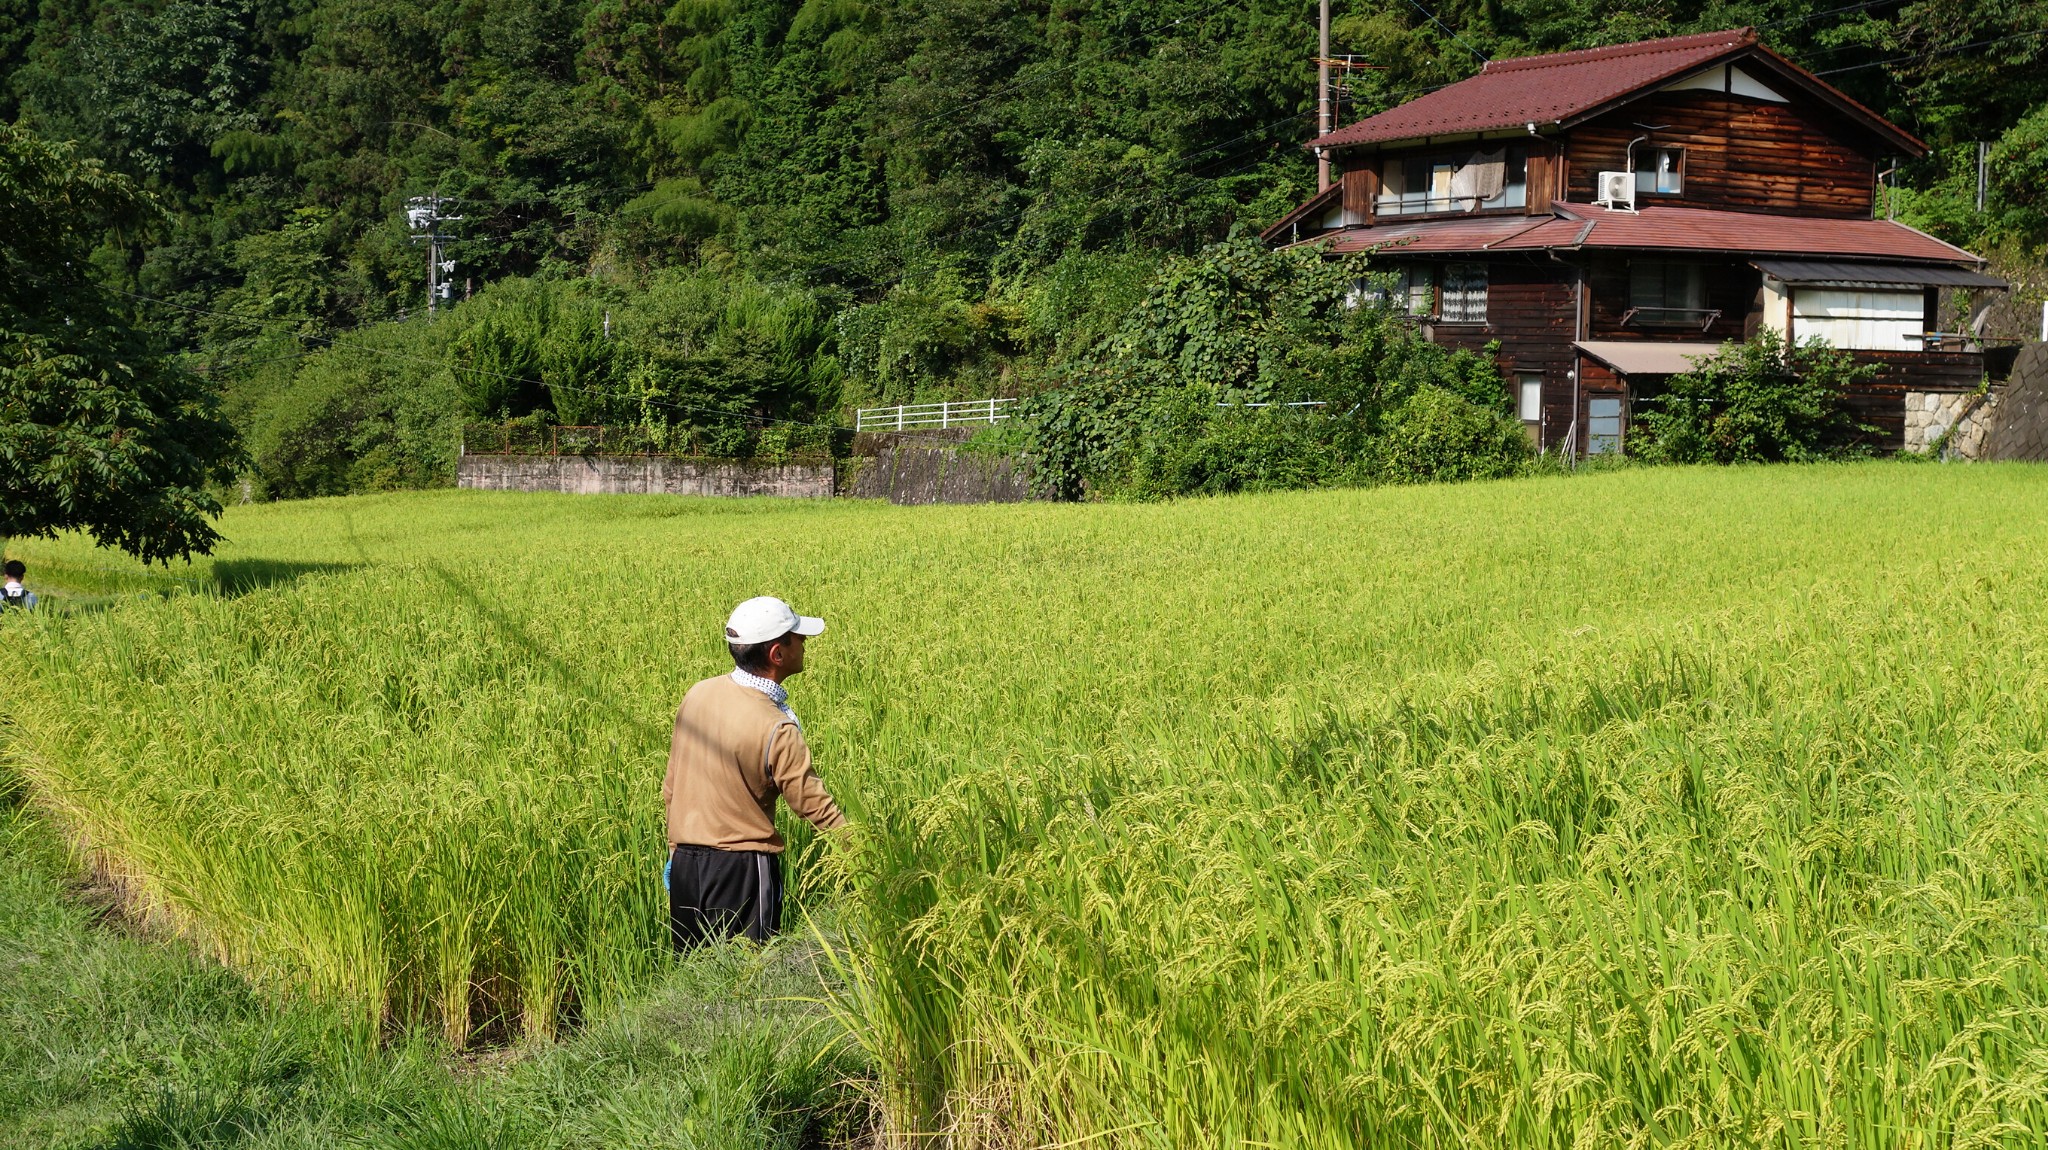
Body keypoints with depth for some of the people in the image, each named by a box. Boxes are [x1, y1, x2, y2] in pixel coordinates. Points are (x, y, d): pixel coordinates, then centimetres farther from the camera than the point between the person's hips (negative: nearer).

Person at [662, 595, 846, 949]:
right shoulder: (777, 730, -20)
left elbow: (670, 787, 10)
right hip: (741, 867, -6)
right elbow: (815, 804, -14)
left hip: (684, 862, 7)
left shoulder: (698, 694, 1)